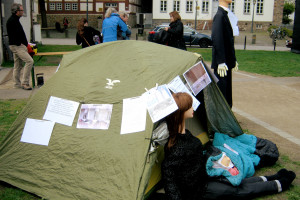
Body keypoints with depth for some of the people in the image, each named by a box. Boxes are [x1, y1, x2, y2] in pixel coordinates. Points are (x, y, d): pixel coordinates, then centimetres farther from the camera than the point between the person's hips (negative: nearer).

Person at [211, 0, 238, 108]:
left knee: (227, 90, 16)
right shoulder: (219, 15, -15)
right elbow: (216, 39, -22)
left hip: (226, 61, 10)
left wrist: (233, 60, 19)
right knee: (220, 87, -3)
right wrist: (221, 62, -24)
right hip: (222, 62, -10)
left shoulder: (224, 15, 14)